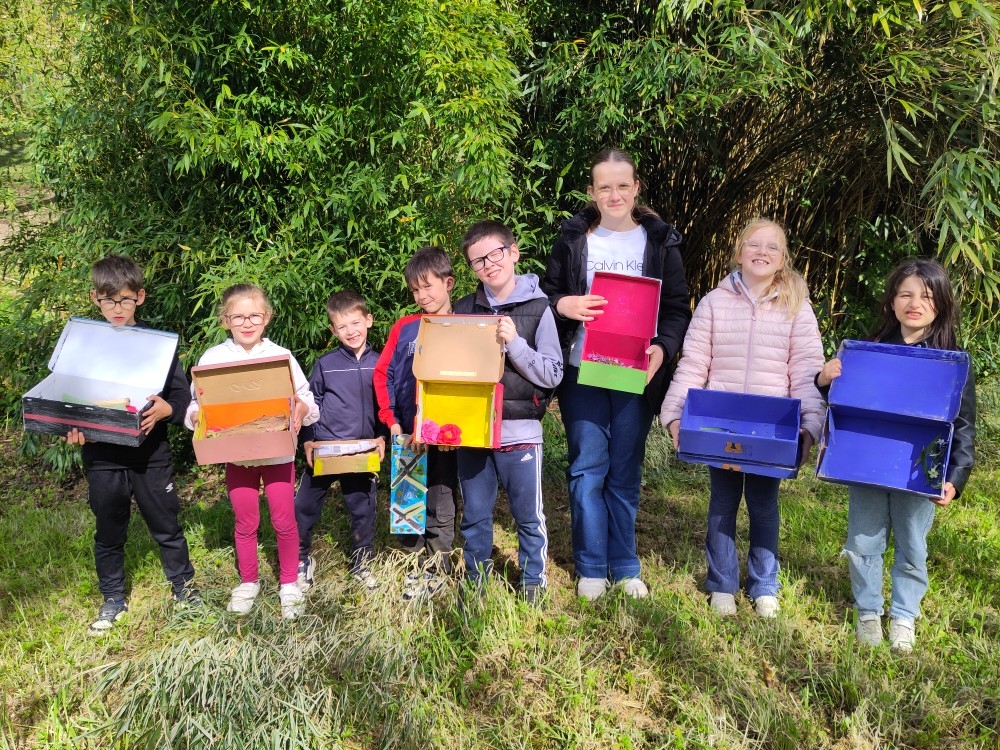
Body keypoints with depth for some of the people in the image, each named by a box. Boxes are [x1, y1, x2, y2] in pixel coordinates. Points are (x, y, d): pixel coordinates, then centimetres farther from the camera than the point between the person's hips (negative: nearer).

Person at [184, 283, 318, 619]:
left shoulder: (281, 355, -4)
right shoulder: (213, 358, -2)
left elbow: (307, 400, -2)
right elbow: (196, 405, 2)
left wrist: (302, 409, -24)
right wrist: (196, 416, -20)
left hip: (278, 452, -1)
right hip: (236, 454, 1)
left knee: (284, 520, 6)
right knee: (246, 523, 13)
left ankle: (289, 584, 25)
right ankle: (248, 583, 33)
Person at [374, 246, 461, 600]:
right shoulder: (403, 328, 6)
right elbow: (383, 374, 6)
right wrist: (391, 420, -3)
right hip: (405, 431, 3)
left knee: (439, 504, 5)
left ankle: (436, 571, 18)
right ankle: (416, 561, 26)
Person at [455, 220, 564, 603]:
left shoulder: (537, 308, -3)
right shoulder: (464, 309, 6)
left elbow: (552, 374, -7)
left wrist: (513, 343, -17)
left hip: (520, 432, -3)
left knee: (529, 517, 9)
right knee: (474, 518, 14)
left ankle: (534, 586, 26)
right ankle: (475, 584, 30)